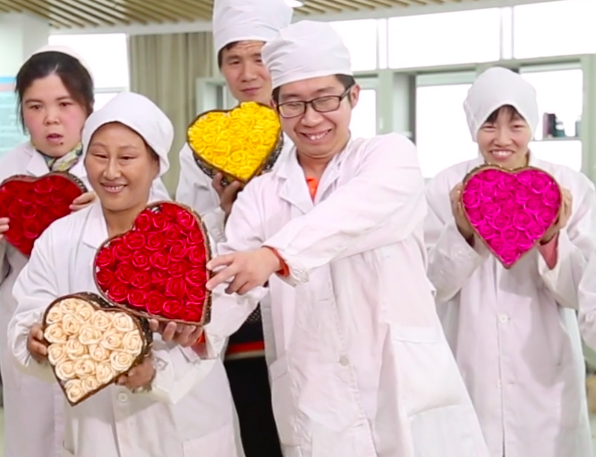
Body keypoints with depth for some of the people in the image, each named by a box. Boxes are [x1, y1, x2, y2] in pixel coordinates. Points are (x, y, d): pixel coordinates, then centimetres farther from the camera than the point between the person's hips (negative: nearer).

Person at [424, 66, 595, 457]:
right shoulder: (446, 188, -5)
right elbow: (433, 286, -5)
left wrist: (552, 241, -22)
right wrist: (461, 232, -21)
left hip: (545, 374, 0)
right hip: (469, 374, 0)